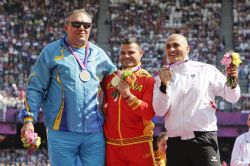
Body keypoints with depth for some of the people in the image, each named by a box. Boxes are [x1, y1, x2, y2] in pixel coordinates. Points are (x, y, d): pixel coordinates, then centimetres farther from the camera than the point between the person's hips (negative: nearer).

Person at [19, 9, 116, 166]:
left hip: (94, 133, 3)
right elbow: (35, 88, 2)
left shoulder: (99, 54, 13)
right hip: (61, 132, -3)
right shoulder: (51, 52, 4)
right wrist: (29, 119, -6)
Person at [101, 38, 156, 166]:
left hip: (139, 144, -3)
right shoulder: (110, 77, 9)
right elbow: (103, 103, 21)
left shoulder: (148, 80, -2)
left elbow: (150, 113, -13)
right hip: (112, 145, 4)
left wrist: (128, 95, -21)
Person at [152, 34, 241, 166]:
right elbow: (160, 111, -1)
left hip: (204, 139, -3)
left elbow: (231, 97, 7)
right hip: (175, 143, 3)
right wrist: (164, 85, -15)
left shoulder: (205, 70, 5)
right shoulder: (163, 76, 10)